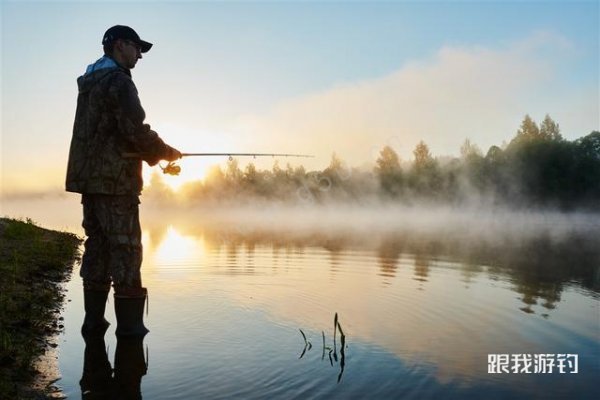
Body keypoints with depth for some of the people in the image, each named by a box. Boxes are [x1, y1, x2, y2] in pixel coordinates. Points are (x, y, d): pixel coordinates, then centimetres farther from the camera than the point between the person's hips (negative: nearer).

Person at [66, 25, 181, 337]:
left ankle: (94, 320, 13)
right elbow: (135, 130, -19)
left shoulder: (89, 83, 20)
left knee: (97, 246, 10)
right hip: (114, 181, -9)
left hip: (90, 179, 9)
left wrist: (153, 154, 16)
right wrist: (166, 152, -2)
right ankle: (130, 325, -1)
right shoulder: (117, 81, -9)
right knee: (125, 250, -5)